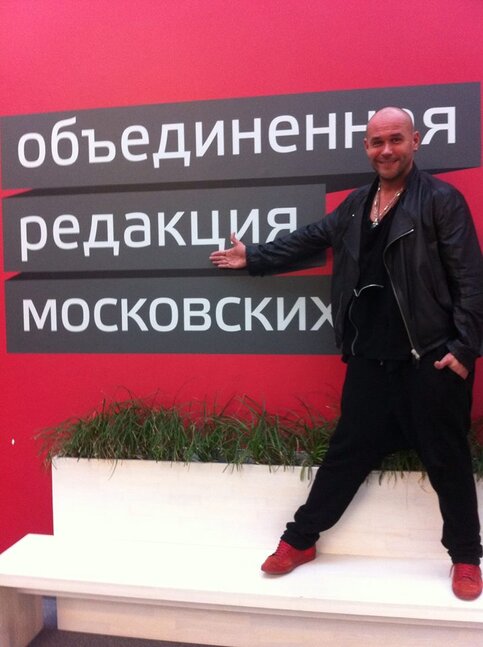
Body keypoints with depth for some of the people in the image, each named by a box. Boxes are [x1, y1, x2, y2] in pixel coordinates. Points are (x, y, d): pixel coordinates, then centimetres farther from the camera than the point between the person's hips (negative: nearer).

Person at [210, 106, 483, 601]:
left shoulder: (442, 200, -4)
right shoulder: (356, 204, 12)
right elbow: (308, 239, 23)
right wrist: (253, 258, 25)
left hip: (431, 357, -4)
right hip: (370, 357, 4)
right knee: (348, 450, 13)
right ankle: (300, 539, 26)